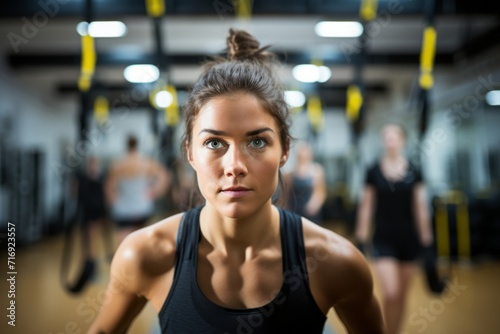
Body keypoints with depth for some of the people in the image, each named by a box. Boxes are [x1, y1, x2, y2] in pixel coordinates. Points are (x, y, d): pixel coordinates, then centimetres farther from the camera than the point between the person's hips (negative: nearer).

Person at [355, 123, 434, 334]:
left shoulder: (414, 172, 1)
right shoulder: (373, 171, -2)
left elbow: (421, 208, 3)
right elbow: (366, 206, 1)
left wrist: (426, 240, 2)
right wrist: (361, 239, 1)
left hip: (409, 239, 2)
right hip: (383, 239, -2)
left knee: (402, 296, 12)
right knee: (390, 294, -12)